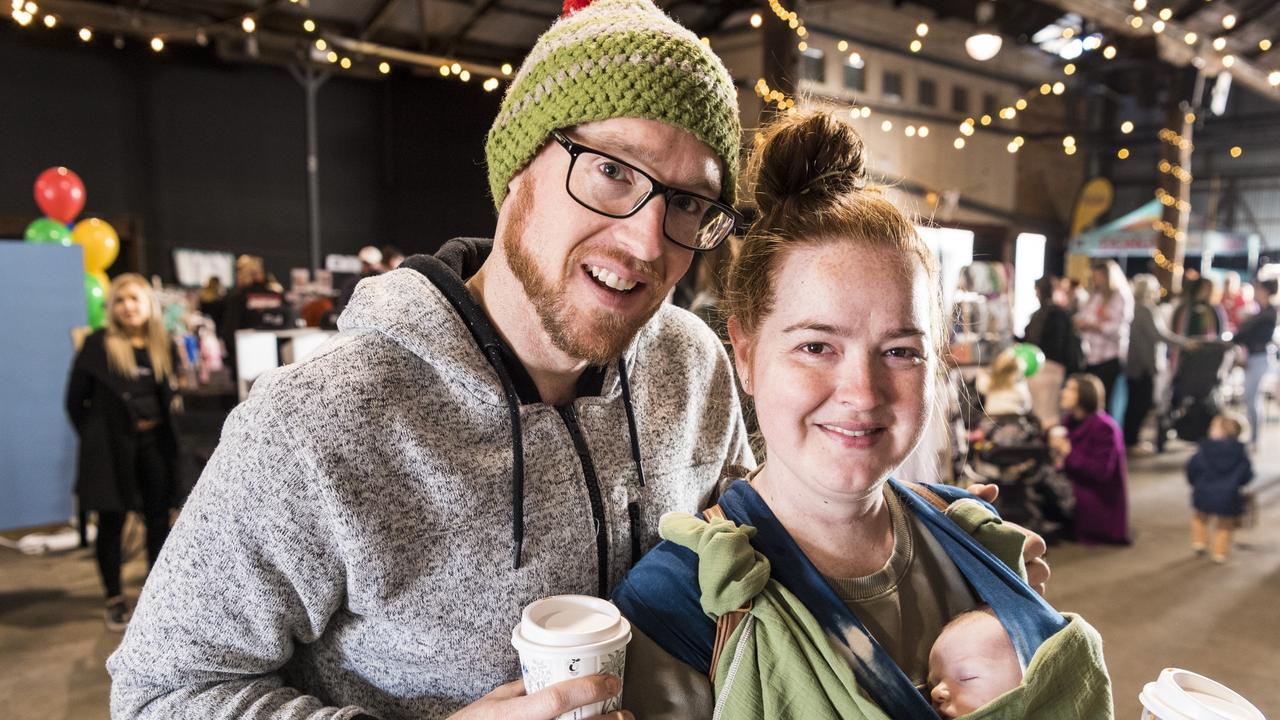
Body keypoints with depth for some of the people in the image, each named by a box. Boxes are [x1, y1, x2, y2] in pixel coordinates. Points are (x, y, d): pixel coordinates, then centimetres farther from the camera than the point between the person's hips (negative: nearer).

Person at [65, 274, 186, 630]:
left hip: (155, 442, 3)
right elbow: (76, 400, -1)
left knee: (158, 519, 10)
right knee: (112, 521, 5)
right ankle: (115, 599, 19)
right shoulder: (98, 344, -6)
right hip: (113, 445, -3)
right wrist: (94, 437, 0)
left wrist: (165, 429, 4)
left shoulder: (164, 346, 5)